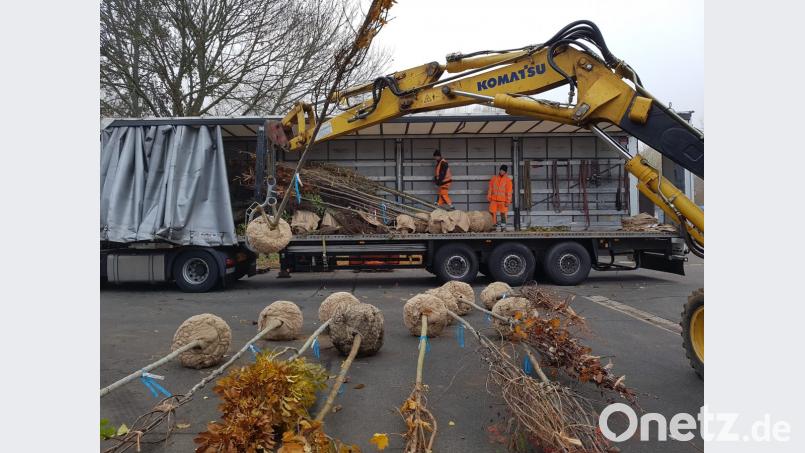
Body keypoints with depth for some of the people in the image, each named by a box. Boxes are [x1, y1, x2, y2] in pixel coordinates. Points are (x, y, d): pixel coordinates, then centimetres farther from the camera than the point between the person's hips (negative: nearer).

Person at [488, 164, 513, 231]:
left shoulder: (508, 179, -2)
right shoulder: (494, 178, 6)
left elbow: (509, 191, -4)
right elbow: (490, 188, 10)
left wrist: (508, 201, -8)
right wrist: (489, 197, 6)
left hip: (502, 200, -2)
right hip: (494, 199, 3)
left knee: (503, 213, 4)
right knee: (492, 212, 0)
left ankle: (503, 225, 15)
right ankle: (495, 224, 10)